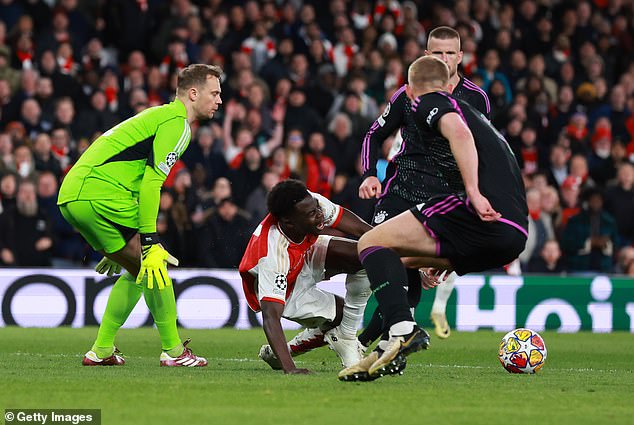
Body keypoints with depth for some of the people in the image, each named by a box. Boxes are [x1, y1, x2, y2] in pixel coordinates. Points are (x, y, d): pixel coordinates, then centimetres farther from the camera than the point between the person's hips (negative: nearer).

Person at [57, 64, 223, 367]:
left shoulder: (159, 116, 26)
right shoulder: (176, 123, -6)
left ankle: (101, 350, 18)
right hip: (101, 196, -10)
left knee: (140, 270, 17)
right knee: (155, 265, -4)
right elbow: (151, 183, -17)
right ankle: (173, 351, -1)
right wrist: (150, 242, -18)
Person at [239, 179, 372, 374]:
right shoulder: (273, 257, -44)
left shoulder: (312, 202, -30)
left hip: (306, 258, 6)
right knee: (340, 314, -18)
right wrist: (289, 368, -56)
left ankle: (345, 336, 0)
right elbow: (270, 317, -48)